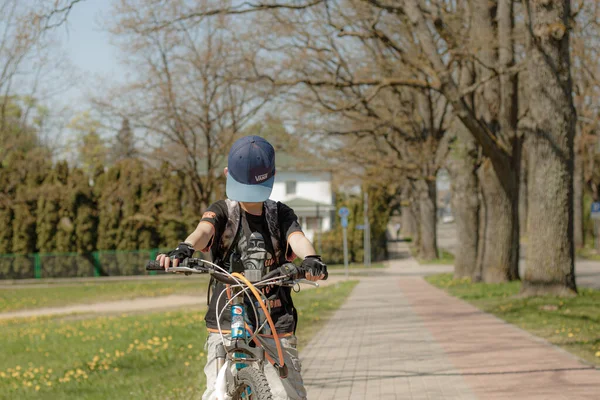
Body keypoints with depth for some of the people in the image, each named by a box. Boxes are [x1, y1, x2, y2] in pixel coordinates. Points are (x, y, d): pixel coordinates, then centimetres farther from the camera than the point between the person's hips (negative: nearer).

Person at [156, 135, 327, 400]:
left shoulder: (280, 214, 9)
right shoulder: (222, 211, 5)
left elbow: (297, 238, -12)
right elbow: (203, 231, -18)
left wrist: (310, 258, -37)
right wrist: (183, 249, -42)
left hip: (276, 321, 1)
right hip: (227, 321, -1)